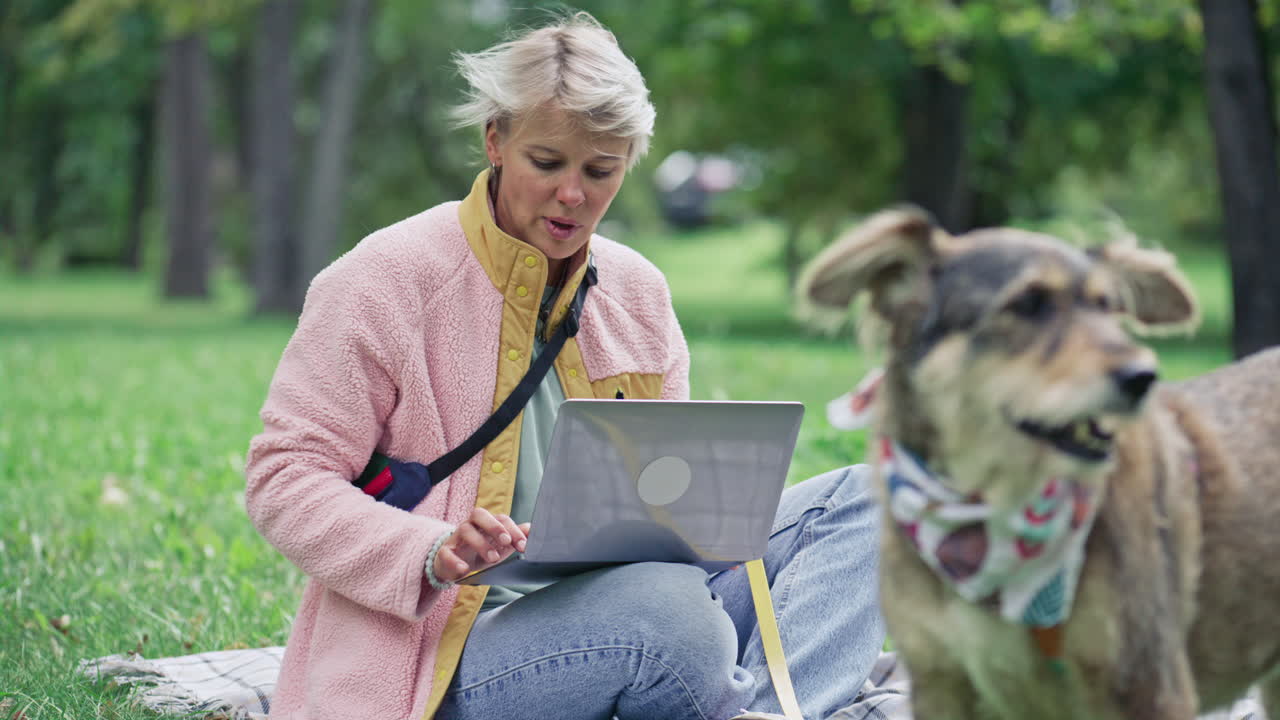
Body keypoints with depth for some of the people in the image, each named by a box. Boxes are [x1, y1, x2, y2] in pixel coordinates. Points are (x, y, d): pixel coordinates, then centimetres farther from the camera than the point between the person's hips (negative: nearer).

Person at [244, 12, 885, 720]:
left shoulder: (638, 292, 13)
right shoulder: (387, 279, -5)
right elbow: (283, 480, -8)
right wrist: (432, 555, -25)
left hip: (612, 620, 7)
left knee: (853, 500, -7)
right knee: (669, 609, -37)